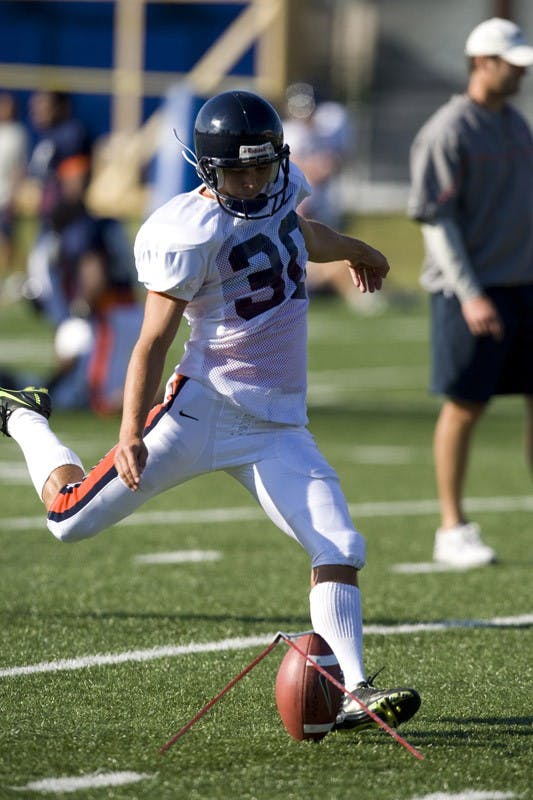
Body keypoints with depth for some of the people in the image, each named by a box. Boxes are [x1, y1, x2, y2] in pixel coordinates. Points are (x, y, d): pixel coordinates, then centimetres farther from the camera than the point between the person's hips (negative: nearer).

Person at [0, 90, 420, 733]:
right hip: (203, 408, -6)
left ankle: (352, 692, -10)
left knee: (338, 551, -11)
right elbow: (153, 342, -14)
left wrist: (355, 251, 51)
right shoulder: (192, 235, -17)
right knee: (72, 517, 2)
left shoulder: (281, 191, 5)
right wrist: (131, 432, -21)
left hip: (278, 425, 6)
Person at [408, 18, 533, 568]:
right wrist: (470, 294, -19)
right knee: (464, 406, -2)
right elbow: (436, 218, -14)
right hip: (470, 290, -7)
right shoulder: (447, 131, -11)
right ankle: (452, 530, 6)